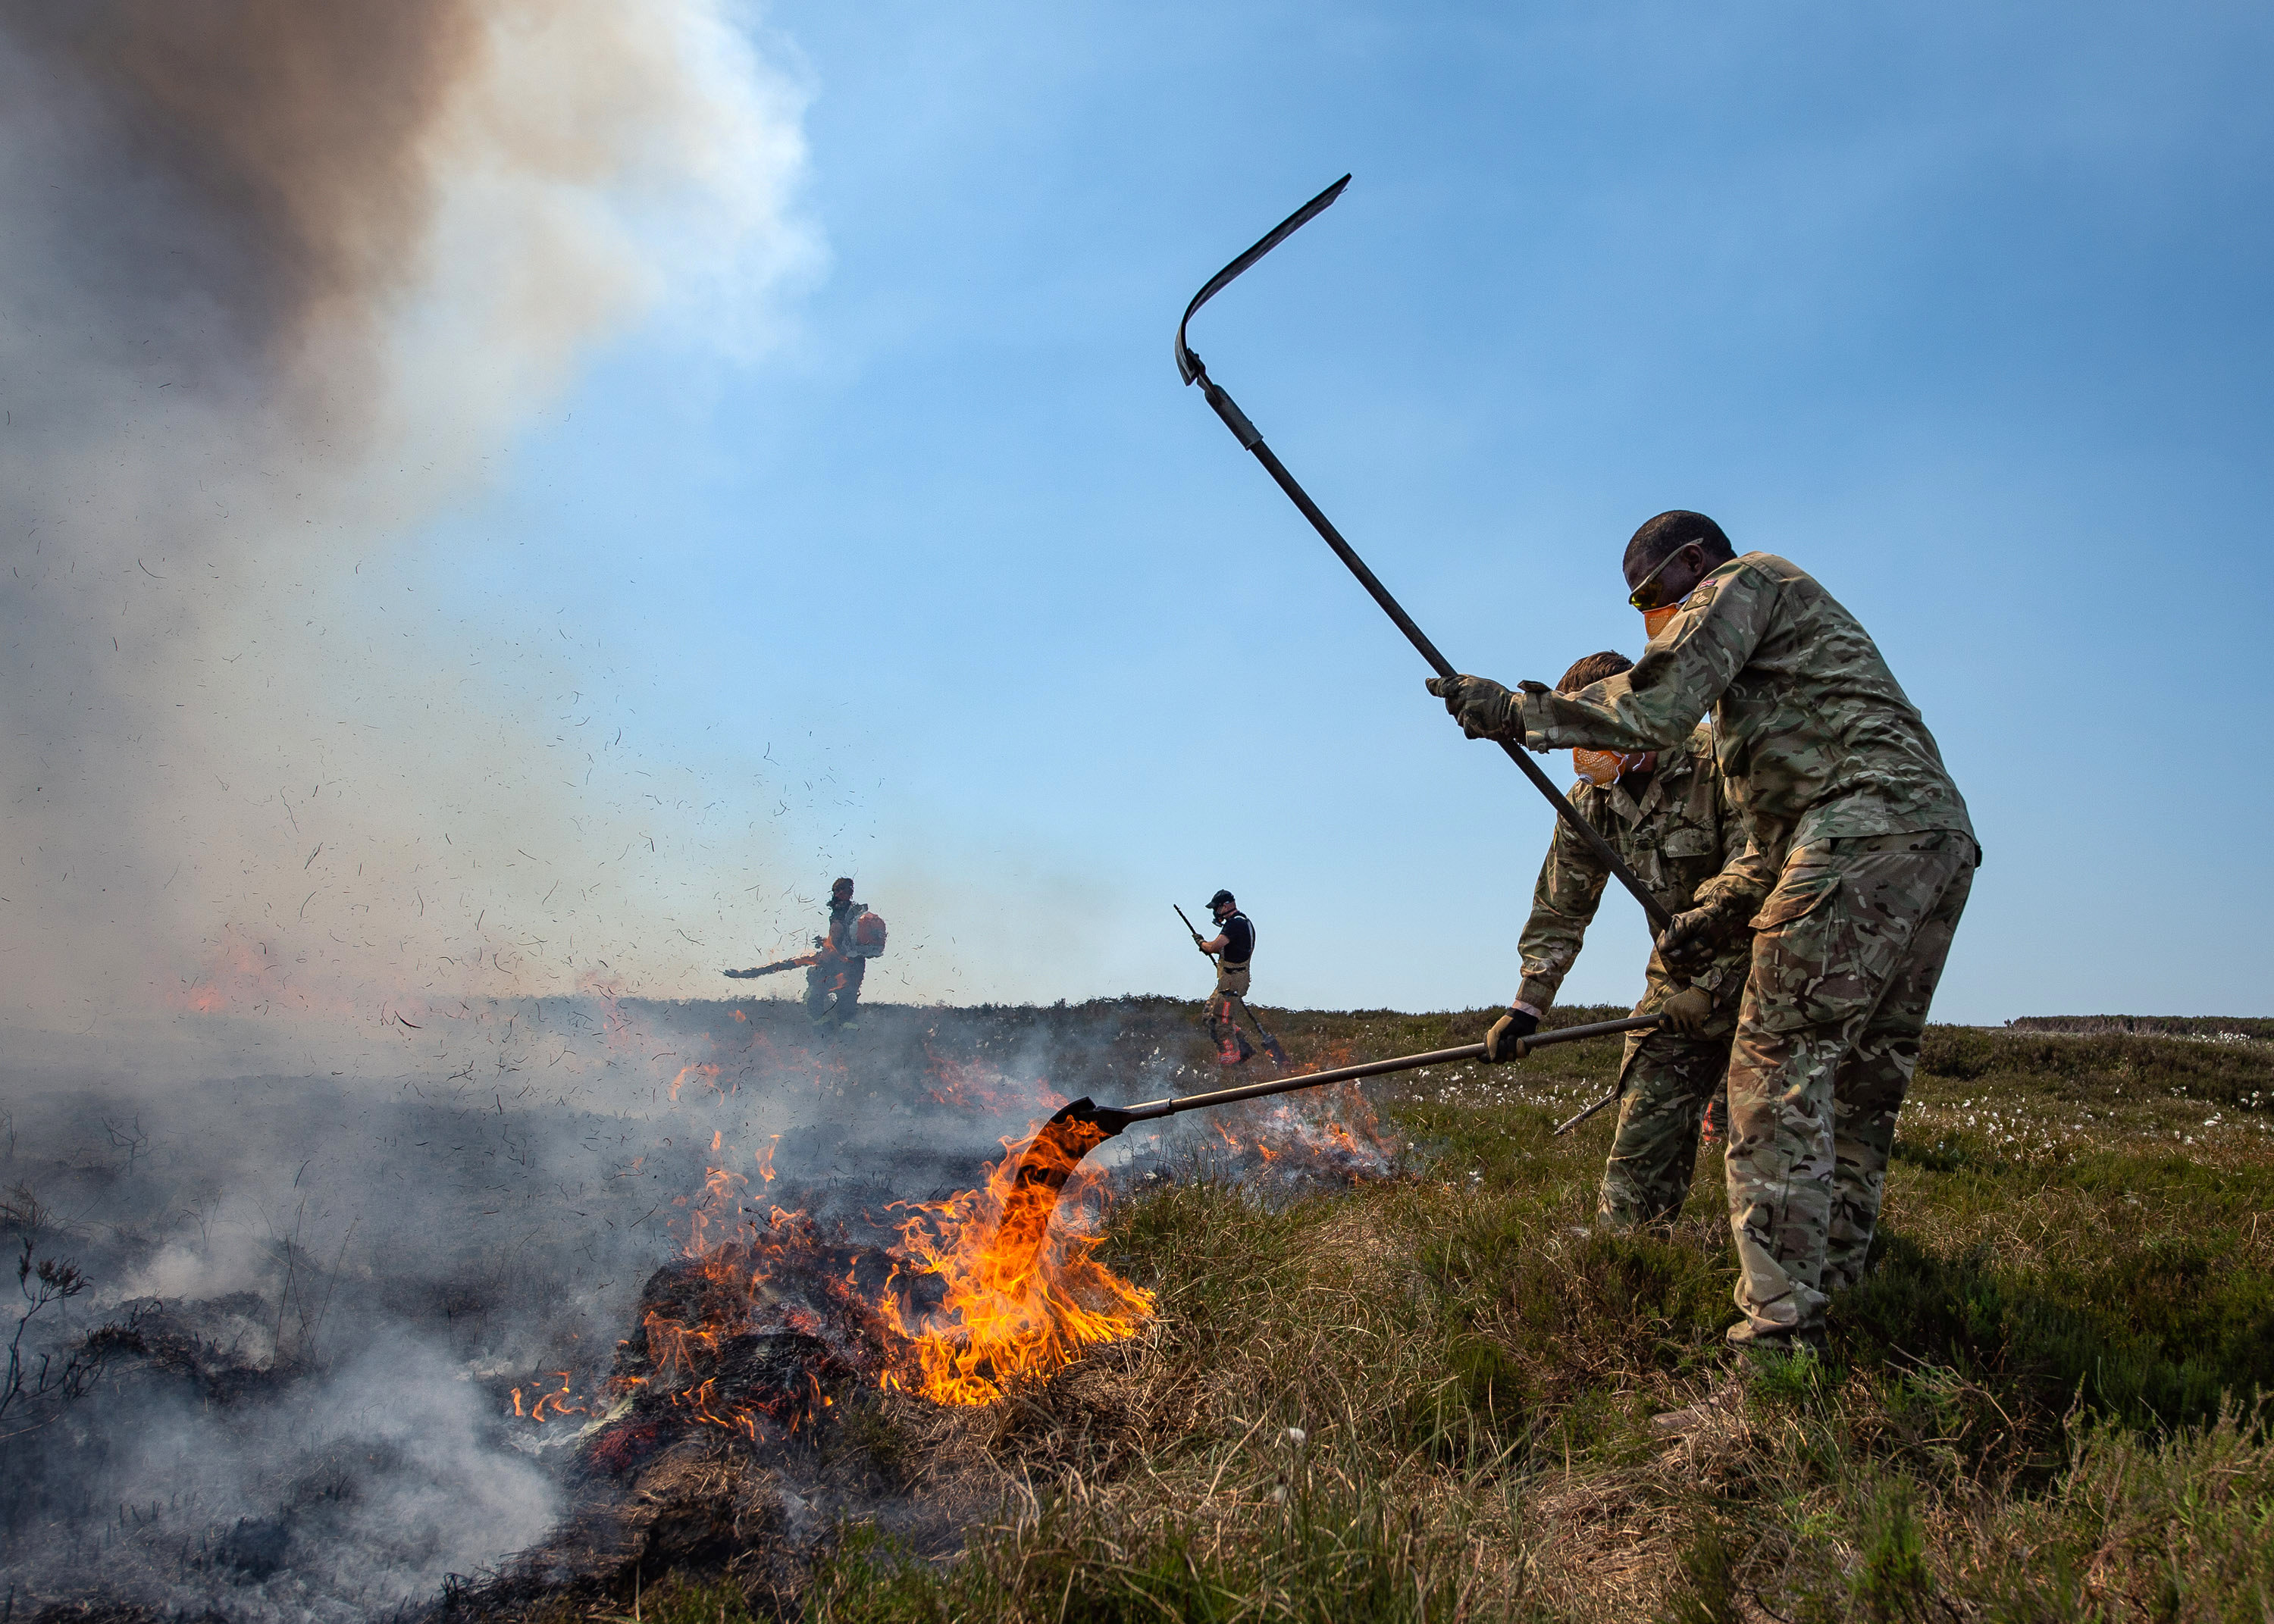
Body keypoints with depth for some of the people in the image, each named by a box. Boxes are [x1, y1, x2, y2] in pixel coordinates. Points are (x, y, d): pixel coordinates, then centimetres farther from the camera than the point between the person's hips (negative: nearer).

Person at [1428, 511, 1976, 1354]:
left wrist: (1514, 709, -3)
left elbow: (1651, 710, -10)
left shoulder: (1749, 580, 6)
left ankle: (1780, 1324, -15)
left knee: (1778, 1071, -12)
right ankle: (1833, 1294, 17)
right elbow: (1776, 828, 29)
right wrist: (1716, 913, 19)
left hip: (1866, 837, -10)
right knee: (1859, 1087, 12)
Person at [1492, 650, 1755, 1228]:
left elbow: (1756, 886, -24)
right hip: (1678, 978, 5)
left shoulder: (1720, 764, -21)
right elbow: (1561, 908, 5)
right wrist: (1528, 1006, -2)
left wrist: (1712, 986, -26)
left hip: (1752, 971, -5)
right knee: (1644, 1129, -1)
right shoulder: (1592, 798, -1)